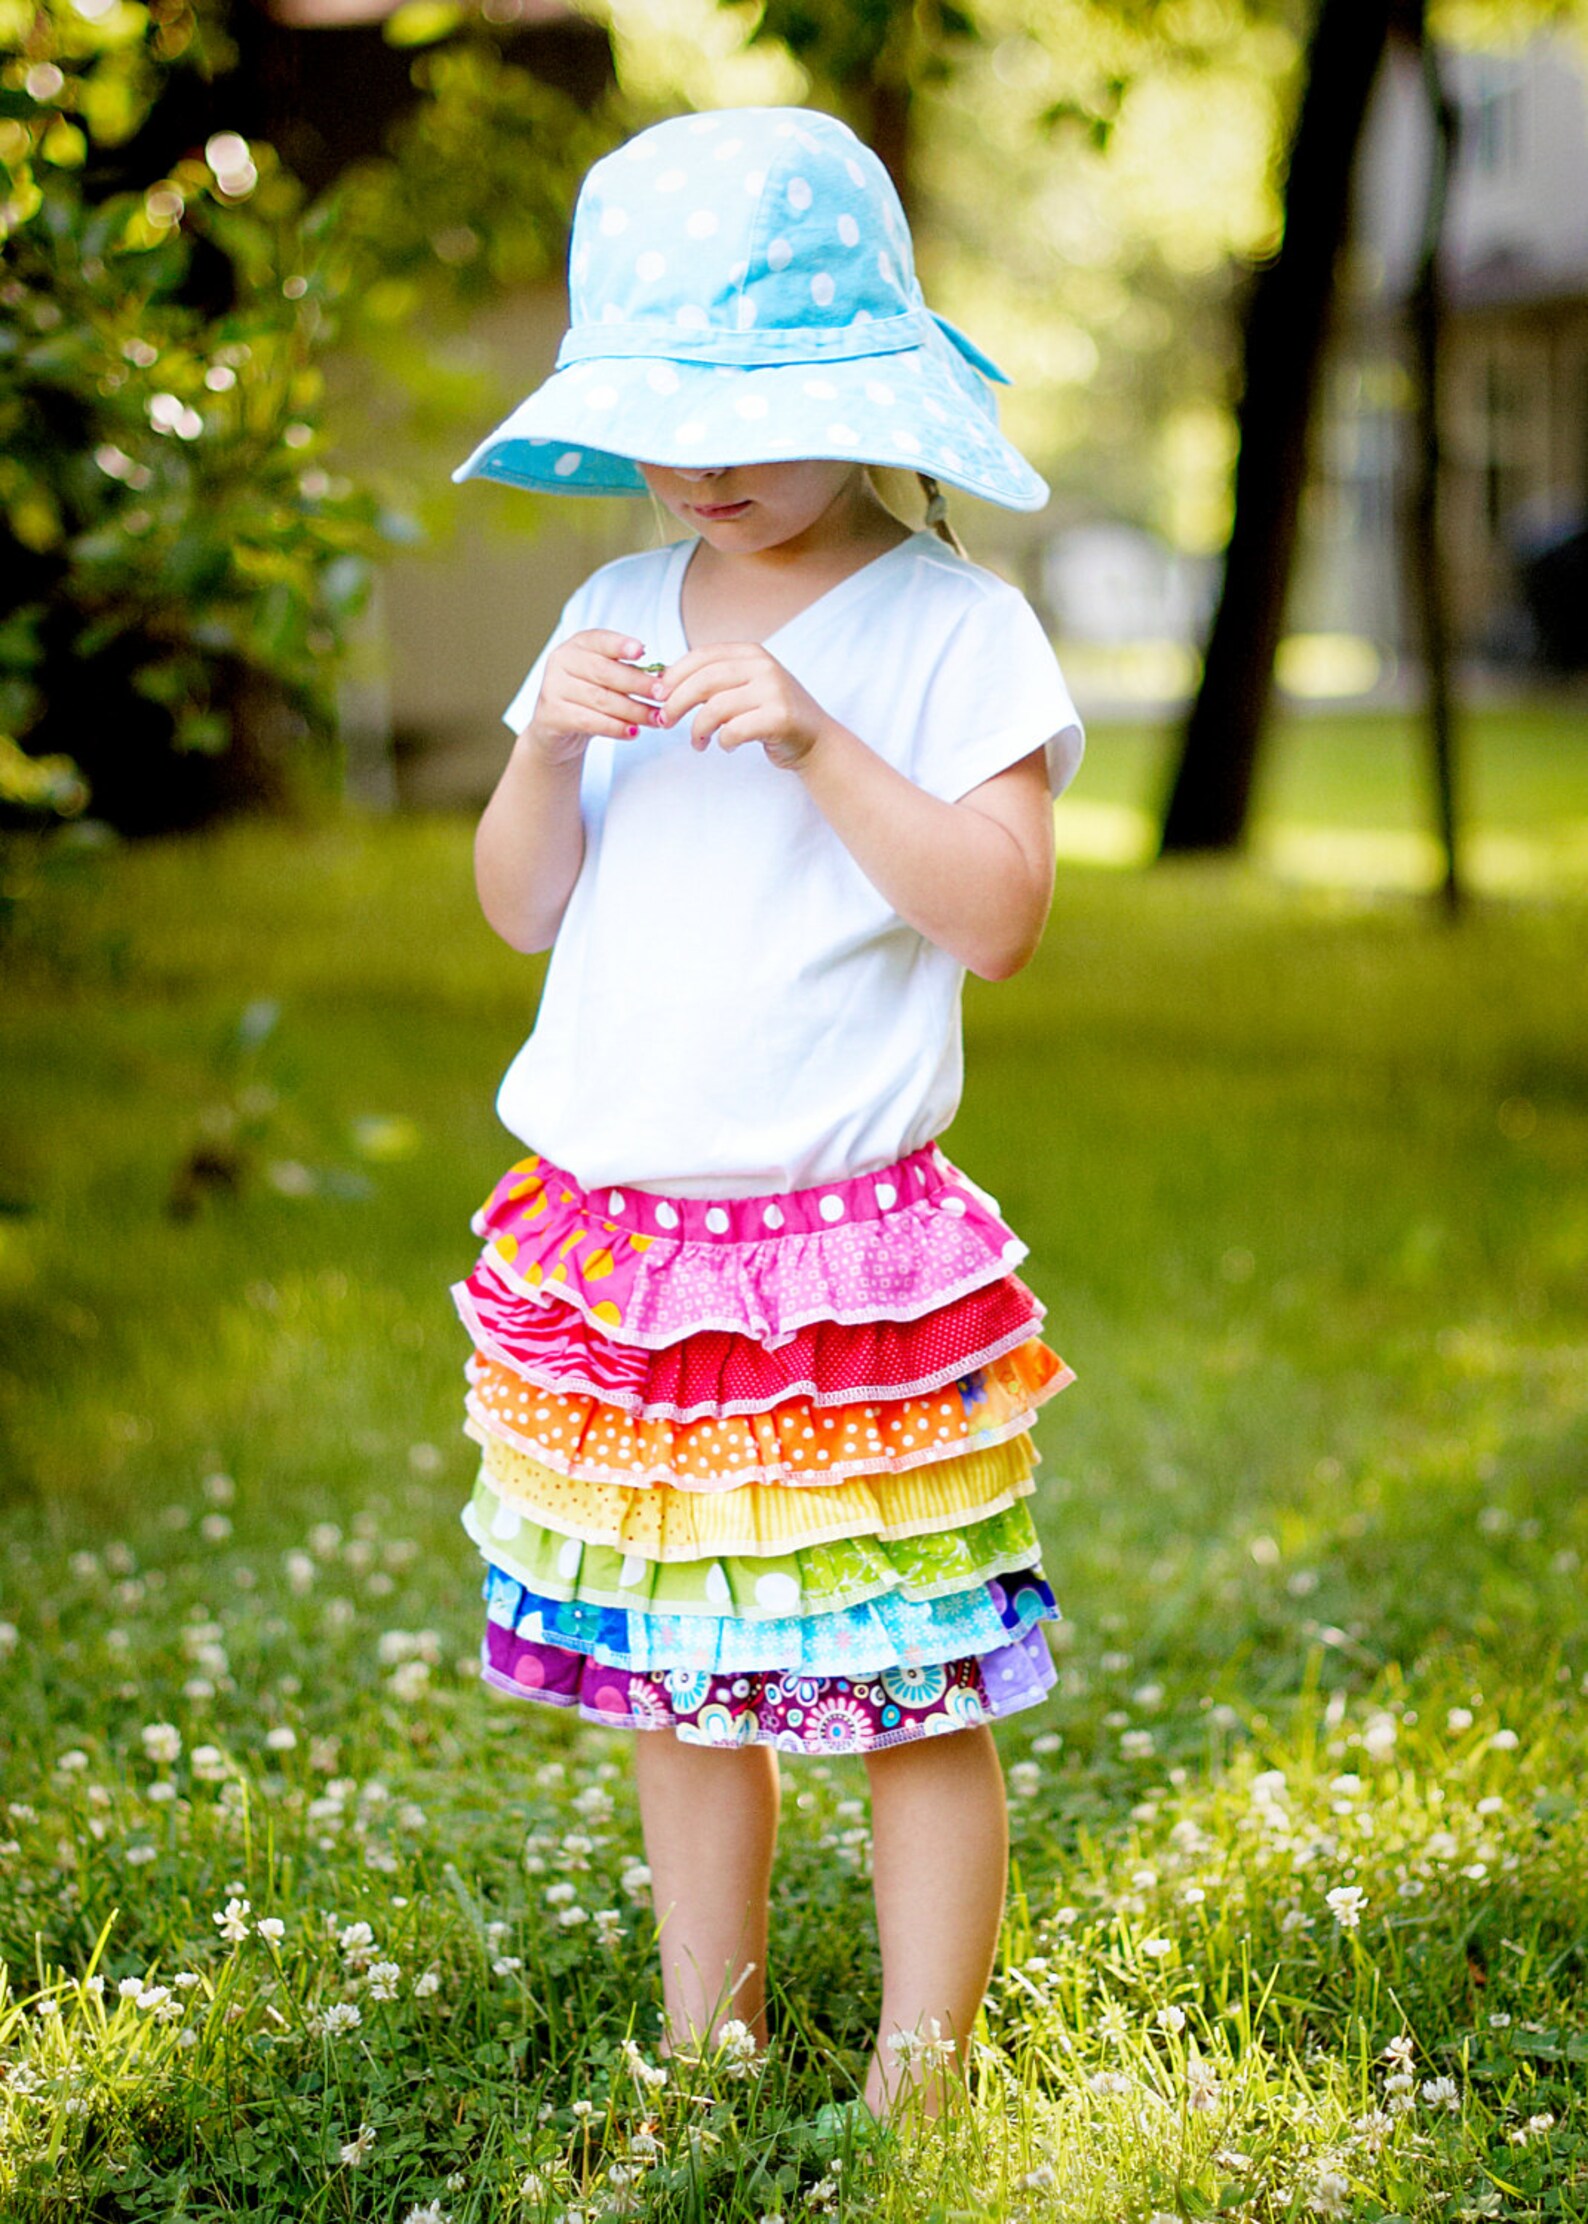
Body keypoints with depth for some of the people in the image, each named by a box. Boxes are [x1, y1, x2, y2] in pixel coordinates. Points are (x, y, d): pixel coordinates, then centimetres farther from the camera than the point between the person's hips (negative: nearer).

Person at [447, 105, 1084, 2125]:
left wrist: (817, 743, -22)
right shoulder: (616, 616, 9)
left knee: (908, 1688, 1)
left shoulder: (950, 626, -6)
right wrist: (548, 748, -8)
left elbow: (999, 914, -14)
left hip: (851, 1253, -5)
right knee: (671, 1674, 15)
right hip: (612, 1240, 5)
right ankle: (702, 2050, 29)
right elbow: (520, 908, 11)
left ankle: (917, 2079, 15)